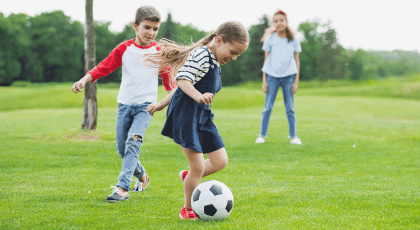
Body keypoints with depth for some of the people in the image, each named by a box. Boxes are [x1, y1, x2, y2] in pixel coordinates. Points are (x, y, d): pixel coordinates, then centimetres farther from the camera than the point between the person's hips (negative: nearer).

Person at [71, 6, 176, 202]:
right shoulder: (124, 49, 4)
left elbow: (171, 84, 3)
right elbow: (103, 68, 1)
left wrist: (162, 104, -12)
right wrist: (84, 80, -15)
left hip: (145, 106, -3)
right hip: (124, 104, 3)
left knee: (133, 142, -23)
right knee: (122, 150, 7)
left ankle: (122, 188, -27)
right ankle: (142, 176, 34)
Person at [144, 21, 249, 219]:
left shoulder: (214, 62, 17)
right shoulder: (201, 54, -14)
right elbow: (182, 79, -25)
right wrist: (198, 97, -40)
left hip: (202, 116, 10)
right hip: (186, 114, -10)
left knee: (220, 161, 5)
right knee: (198, 167, -7)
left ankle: (188, 177, 30)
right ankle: (187, 209, 12)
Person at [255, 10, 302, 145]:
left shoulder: (294, 40, 5)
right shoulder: (270, 39, 4)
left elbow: (297, 61, 8)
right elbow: (266, 60, 7)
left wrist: (296, 81, 1)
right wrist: (264, 81, 2)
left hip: (288, 76, 0)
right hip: (272, 76, 0)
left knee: (290, 108, 2)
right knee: (268, 107, 0)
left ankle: (293, 136, 8)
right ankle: (262, 135, 7)